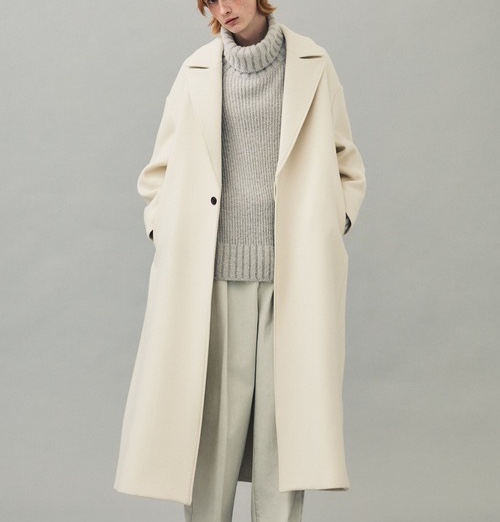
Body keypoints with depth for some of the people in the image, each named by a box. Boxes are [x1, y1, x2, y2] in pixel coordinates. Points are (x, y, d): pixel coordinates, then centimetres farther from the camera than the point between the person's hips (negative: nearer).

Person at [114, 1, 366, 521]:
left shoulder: (313, 67, 5)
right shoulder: (197, 72, 6)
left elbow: (347, 169, 11)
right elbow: (160, 171, 13)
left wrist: (332, 229, -1)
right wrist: (165, 238, 1)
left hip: (292, 276, 0)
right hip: (212, 276, 1)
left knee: (285, 418, 1)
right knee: (210, 423, 2)